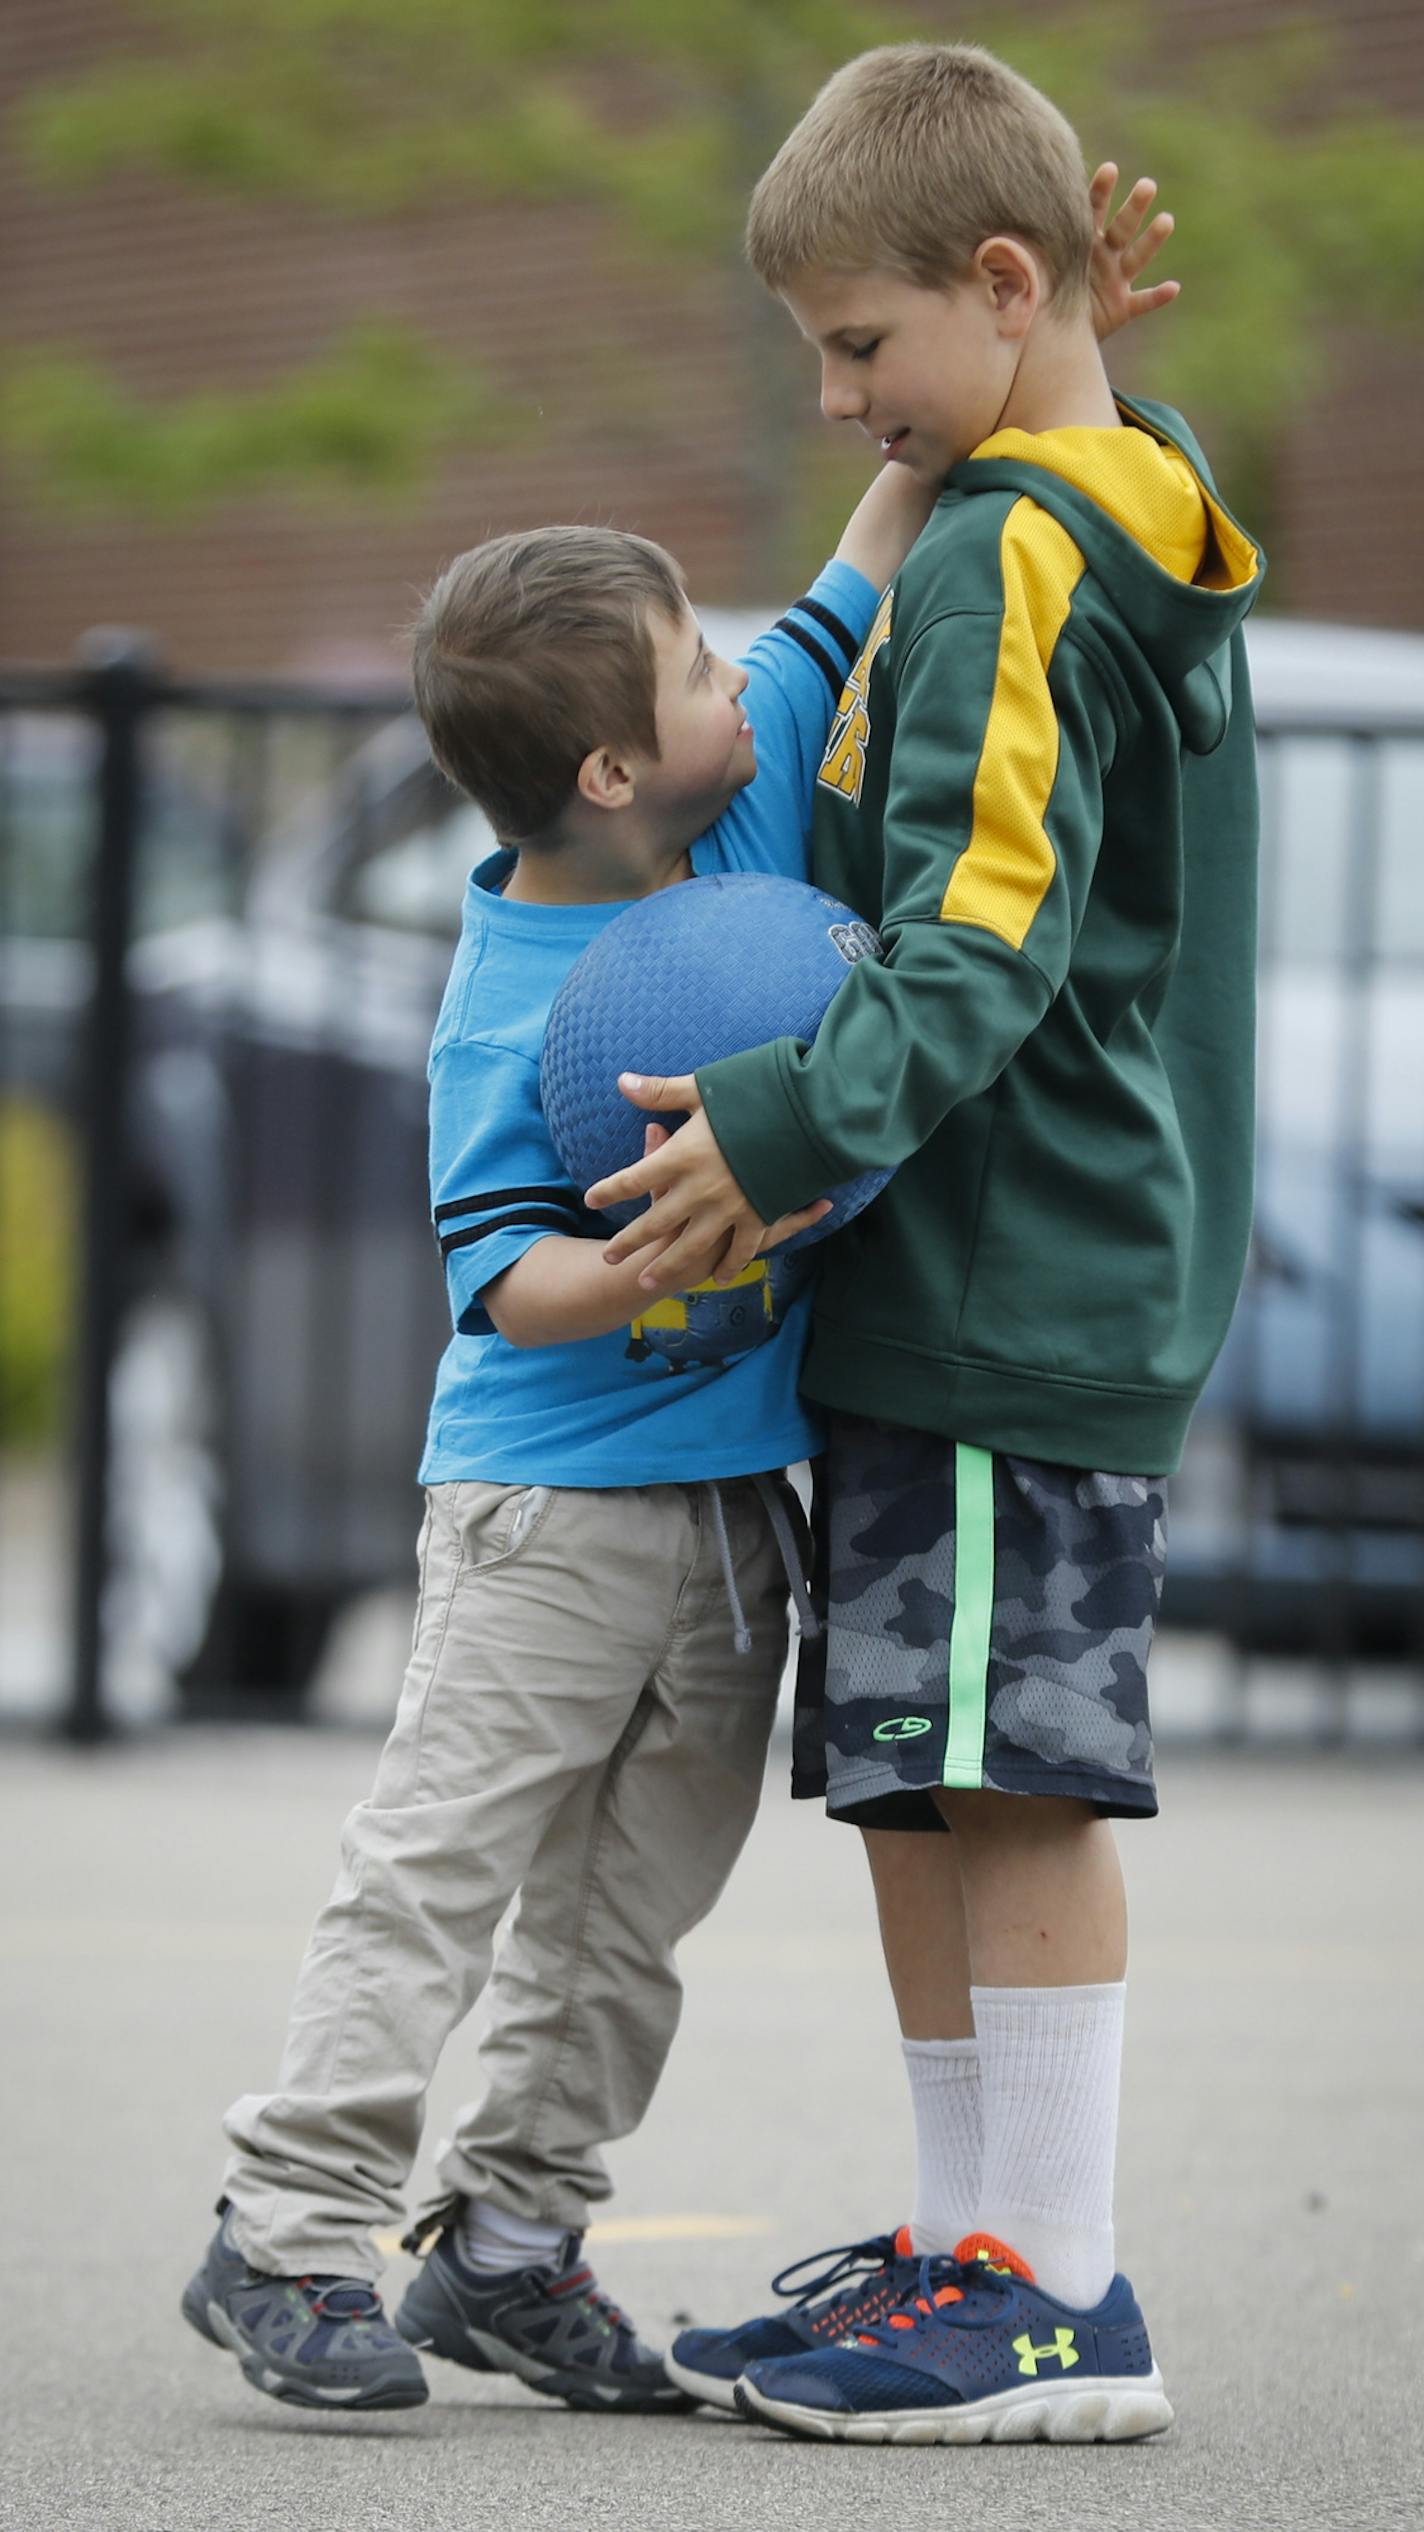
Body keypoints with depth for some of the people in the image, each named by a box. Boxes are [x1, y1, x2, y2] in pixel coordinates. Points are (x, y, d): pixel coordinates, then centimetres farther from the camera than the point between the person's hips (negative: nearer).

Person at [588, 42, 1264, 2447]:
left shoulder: (1004, 563, -13)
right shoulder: (1138, 539, 17)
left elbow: (983, 941, -23)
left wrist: (787, 1127, -30)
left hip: (1007, 1287, -10)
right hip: (975, 1287, 10)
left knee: (1006, 1780, -8)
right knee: (912, 1779, 13)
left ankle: (1063, 2300, -6)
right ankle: (965, 2248, 18)